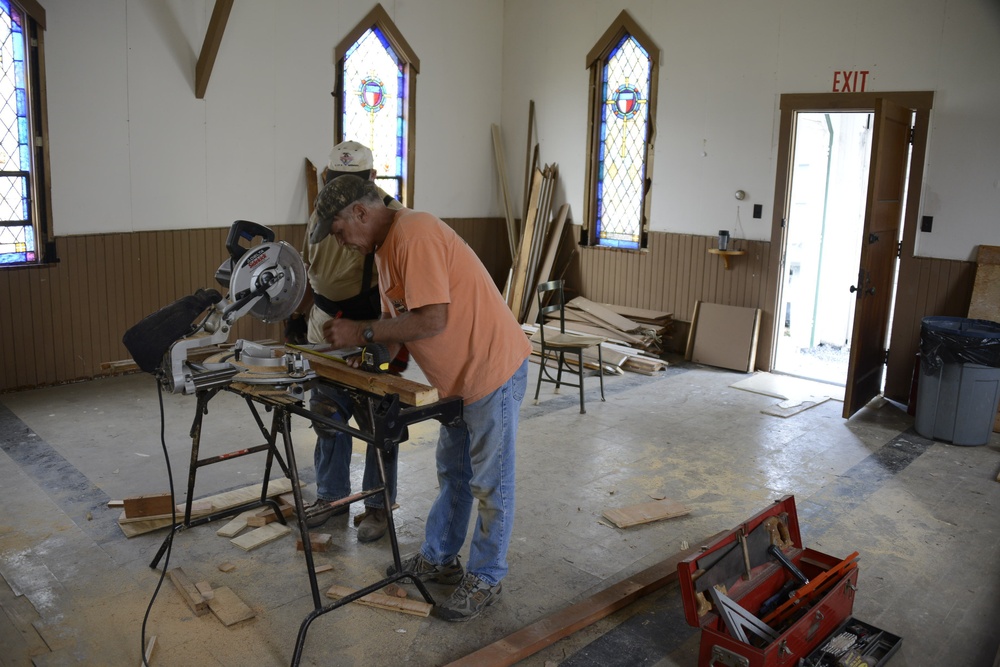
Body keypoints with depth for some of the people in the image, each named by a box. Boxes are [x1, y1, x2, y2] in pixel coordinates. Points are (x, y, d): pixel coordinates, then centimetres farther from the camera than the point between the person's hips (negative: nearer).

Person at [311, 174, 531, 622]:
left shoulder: (414, 236, -23)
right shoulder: (385, 246, 9)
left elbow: (432, 320, -30)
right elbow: (397, 322, 10)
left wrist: (363, 331, -22)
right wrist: (352, 338, -6)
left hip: (493, 368, -10)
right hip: (461, 375, 10)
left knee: (490, 483, 4)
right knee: (453, 472, 21)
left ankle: (485, 579, 20)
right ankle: (438, 559, 37)